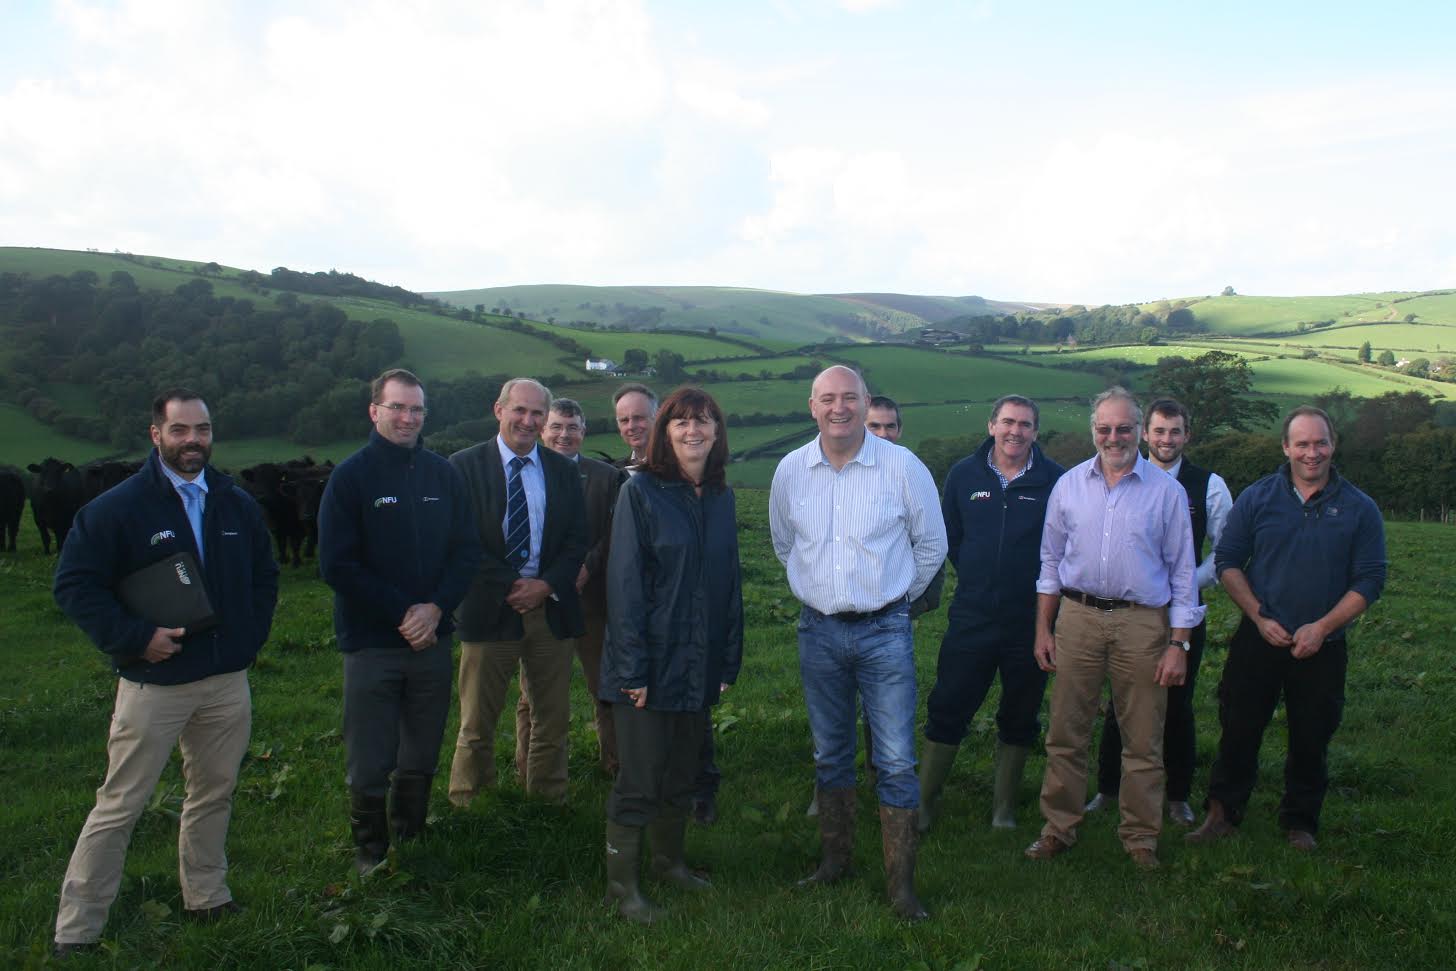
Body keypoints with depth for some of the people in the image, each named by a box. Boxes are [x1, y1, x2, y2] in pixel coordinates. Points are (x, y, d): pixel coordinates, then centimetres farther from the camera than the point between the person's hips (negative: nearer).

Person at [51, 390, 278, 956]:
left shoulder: (237, 504, 6)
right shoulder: (117, 507, -8)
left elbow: (265, 574, 17)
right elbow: (74, 584, -9)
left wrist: (251, 635, 6)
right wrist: (135, 637, -16)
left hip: (227, 684, 5)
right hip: (154, 684, -4)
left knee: (214, 794, 16)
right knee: (119, 807, 2)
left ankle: (206, 898, 33)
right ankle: (76, 931, 14)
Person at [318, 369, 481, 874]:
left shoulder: (443, 474, 6)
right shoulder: (351, 476, -4)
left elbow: (467, 550, 5)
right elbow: (336, 565, -8)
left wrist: (435, 608, -10)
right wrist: (401, 614, -12)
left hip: (434, 639, 3)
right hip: (370, 642, -3)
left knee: (422, 757, 12)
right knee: (369, 762, 3)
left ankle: (411, 841, 30)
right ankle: (370, 849, 23)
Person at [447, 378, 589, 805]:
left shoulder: (564, 471, 9)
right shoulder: (465, 466, -2)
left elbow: (578, 539, 5)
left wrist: (545, 586, -10)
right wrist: (510, 586, -13)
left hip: (552, 607, 3)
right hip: (489, 609, -3)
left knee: (553, 716, 11)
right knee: (478, 718, 7)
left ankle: (549, 800, 26)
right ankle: (467, 805, 23)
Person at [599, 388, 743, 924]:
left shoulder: (720, 497, 7)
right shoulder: (641, 492, -9)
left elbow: (729, 582, 11)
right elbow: (625, 583, -12)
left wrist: (729, 660, 8)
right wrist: (632, 668, -17)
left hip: (699, 667, 5)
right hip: (651, 664, -5)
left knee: (682, 773, 17)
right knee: (638, 780, 2)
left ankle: (669, 858, 35)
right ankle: (621, 883, 17)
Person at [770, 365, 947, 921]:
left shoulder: (902, 466, -8)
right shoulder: (791, 470, 0)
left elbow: (931, 545, 4)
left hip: (884, 631, -3)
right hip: (818, 630, 3)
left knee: (897, 762, -2)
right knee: (830, 755, 14)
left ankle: (901, 884, 9)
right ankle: (835, 857, 30)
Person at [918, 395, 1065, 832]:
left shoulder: (1055, 480, -5)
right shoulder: (964, 475, 3)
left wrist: (1046, 587, 2)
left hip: (1031, 621, -1)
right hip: (972, 618, 1)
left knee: (1019, 718, 12)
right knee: (946, 712, 4)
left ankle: (1004, 807, 28)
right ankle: (924, 801, 17)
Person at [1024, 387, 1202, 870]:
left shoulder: (1167, 491, 1)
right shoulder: (1069, 485, 7)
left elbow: (1182, 571, 3)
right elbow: (1050, 561, 12)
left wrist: (1178, 644, -3)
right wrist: (1043, 629, 7)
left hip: (1143, 622, -1)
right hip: (1078, 617, 2)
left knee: (1143, 741, 6)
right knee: (1065, 734, 6)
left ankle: (1141, 839, 21)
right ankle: (1058, 828, 20)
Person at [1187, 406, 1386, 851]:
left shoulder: (1358, 508, -1)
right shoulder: (1257, 498, 0)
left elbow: (1369, 580, -1)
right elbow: (1227, 562, 2)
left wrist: (1322, 627, -12)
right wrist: (1260, 618, -8)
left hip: (1322, 647, 0)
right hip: (1258, 640, 0)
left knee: (1311, 741, 10)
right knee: (1239, 731, 5)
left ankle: (1300, 822, 27)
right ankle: (1223, 814, 19)